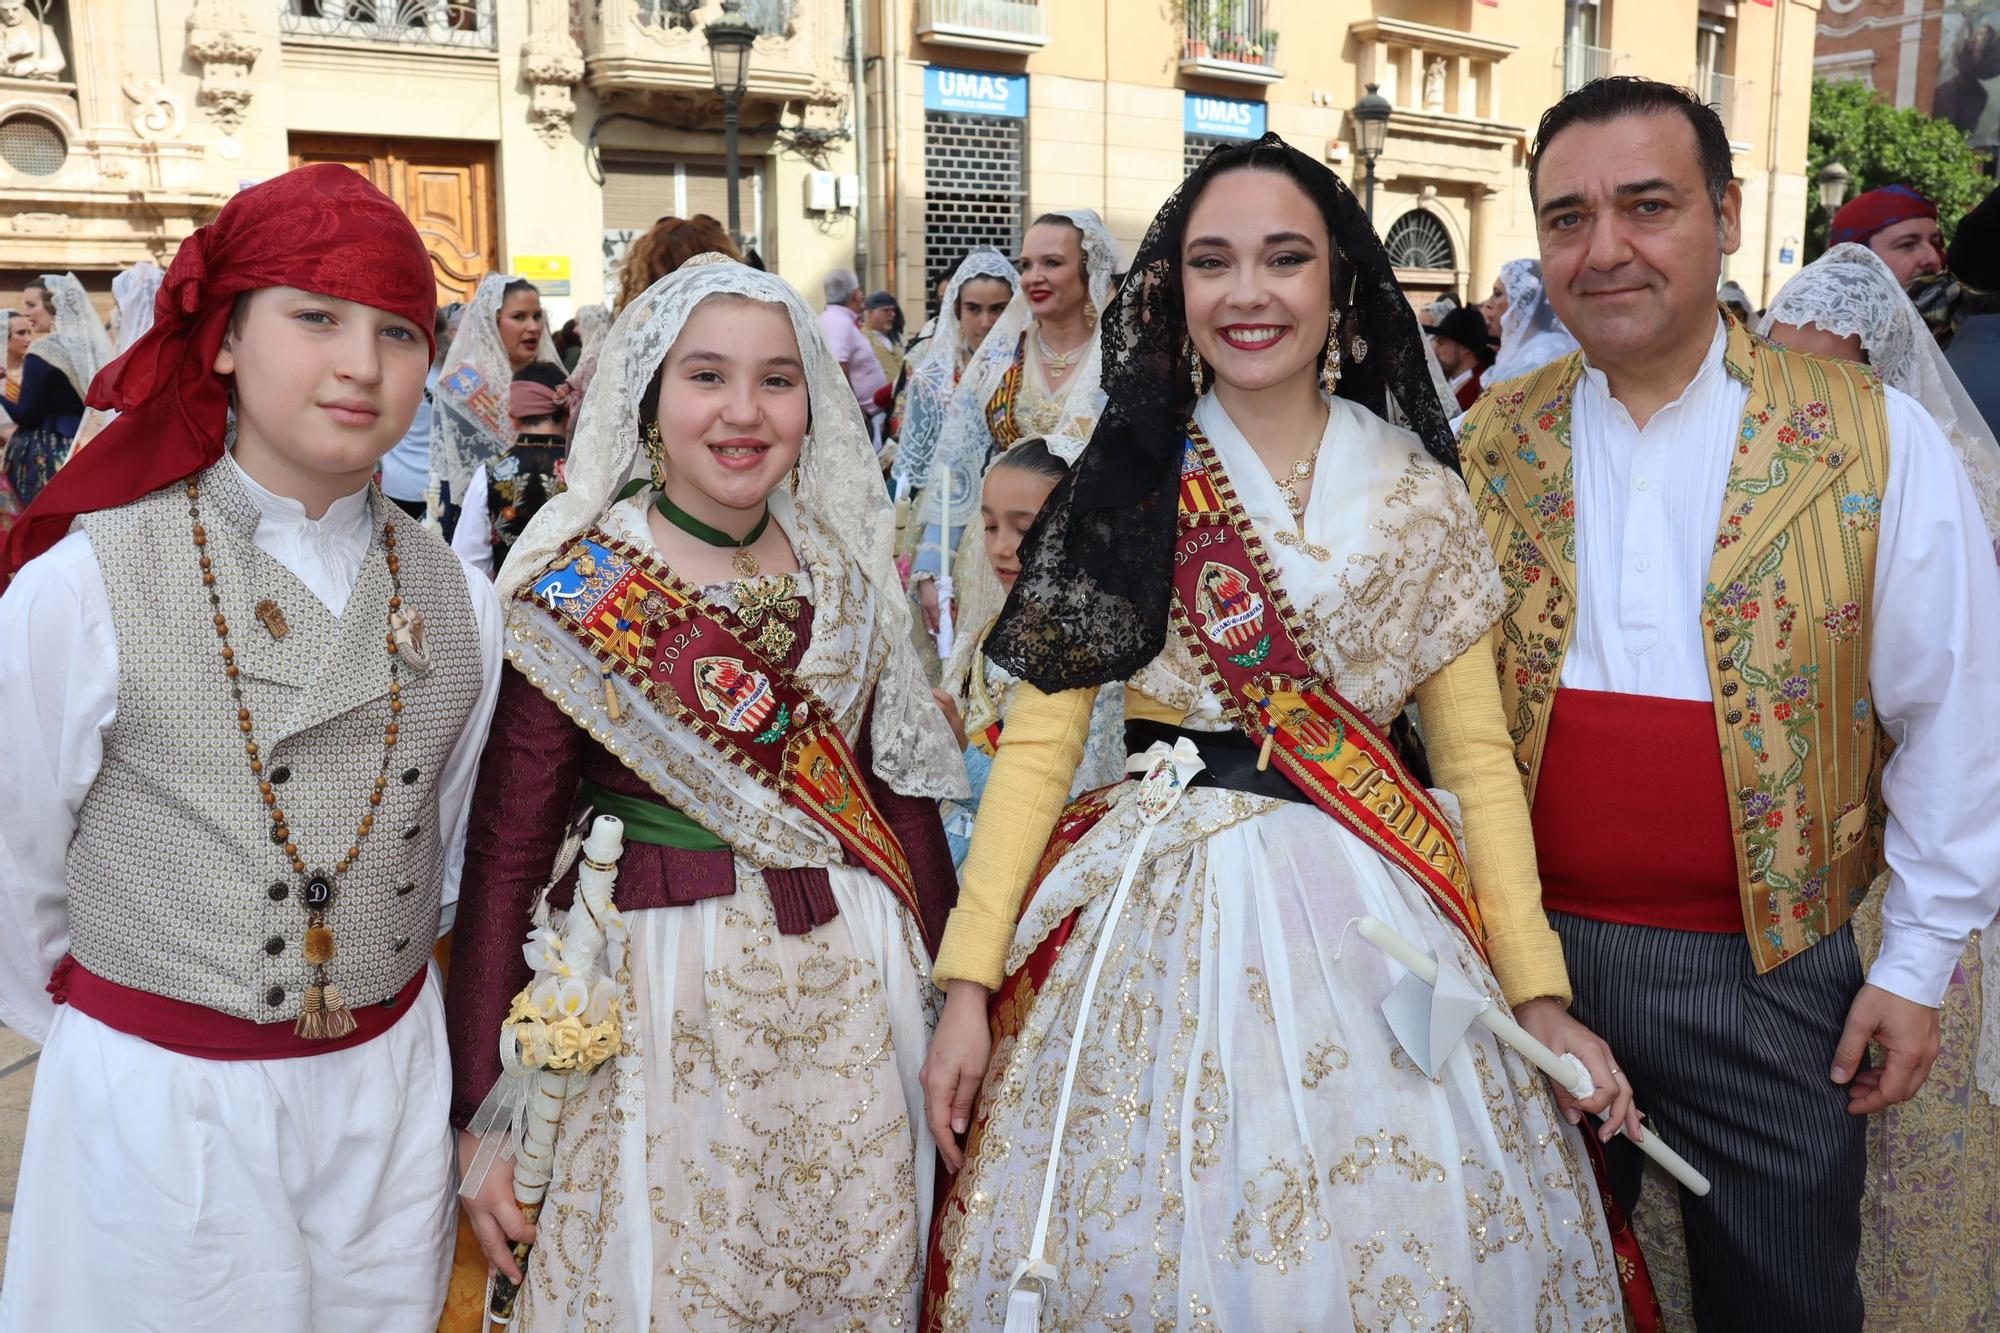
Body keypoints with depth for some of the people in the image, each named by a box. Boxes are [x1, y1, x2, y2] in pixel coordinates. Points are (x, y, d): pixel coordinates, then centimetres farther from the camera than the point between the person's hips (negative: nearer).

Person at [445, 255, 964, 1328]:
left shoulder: (849, 572, 1)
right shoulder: (573, 591, -10)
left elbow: (903, 793, 8)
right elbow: (506, 851, -10)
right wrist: (479, 1113, -10)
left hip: (856, 987, 4)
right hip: (663, 996, -3)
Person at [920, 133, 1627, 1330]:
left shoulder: (1419, 498, 3)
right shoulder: (1127, 486, -1)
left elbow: (1478, 755, 3)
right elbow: (1039, 742, -4)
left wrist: (1542, 993, -5)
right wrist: (969, 981, -10)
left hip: (1369, 913, 1)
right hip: (1160, 914, -1)